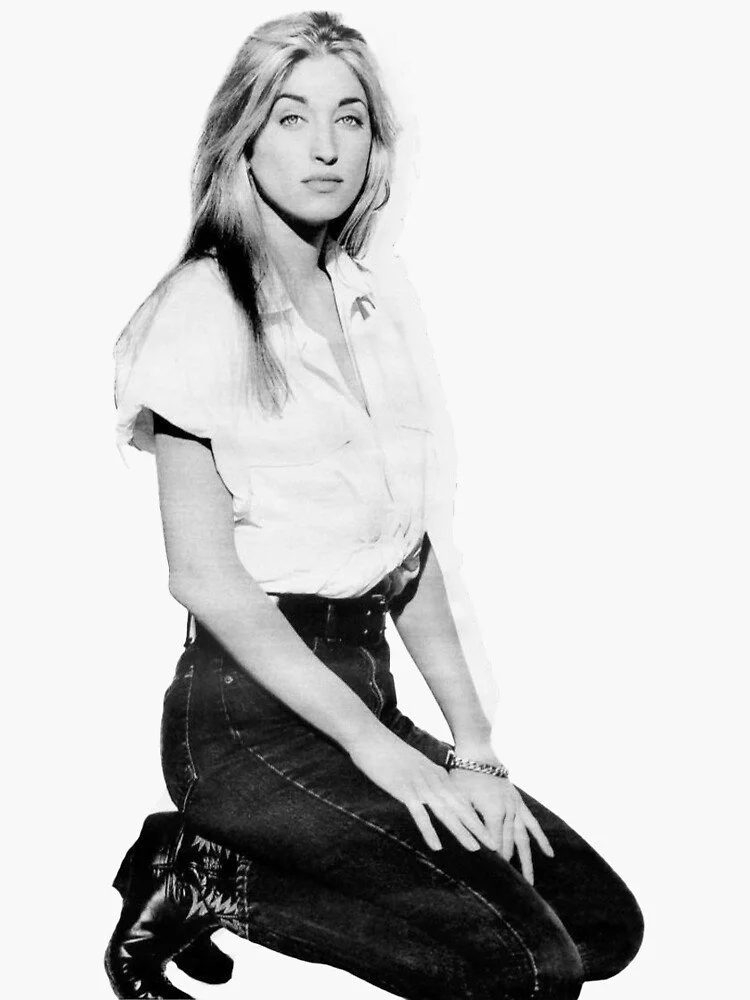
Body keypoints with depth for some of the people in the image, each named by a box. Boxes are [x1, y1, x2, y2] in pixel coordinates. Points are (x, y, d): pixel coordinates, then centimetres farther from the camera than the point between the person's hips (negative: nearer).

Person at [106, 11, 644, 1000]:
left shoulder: (368, 302, 10)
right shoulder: (204, 307, -11)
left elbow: (409, 543, 8)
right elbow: (204, 573, -15)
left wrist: (474, 746, 1)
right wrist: (376, 747, -16)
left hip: (362, 683, 8)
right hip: (249, 705, -8)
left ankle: (223, 879, 3)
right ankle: (204, 887, -3)